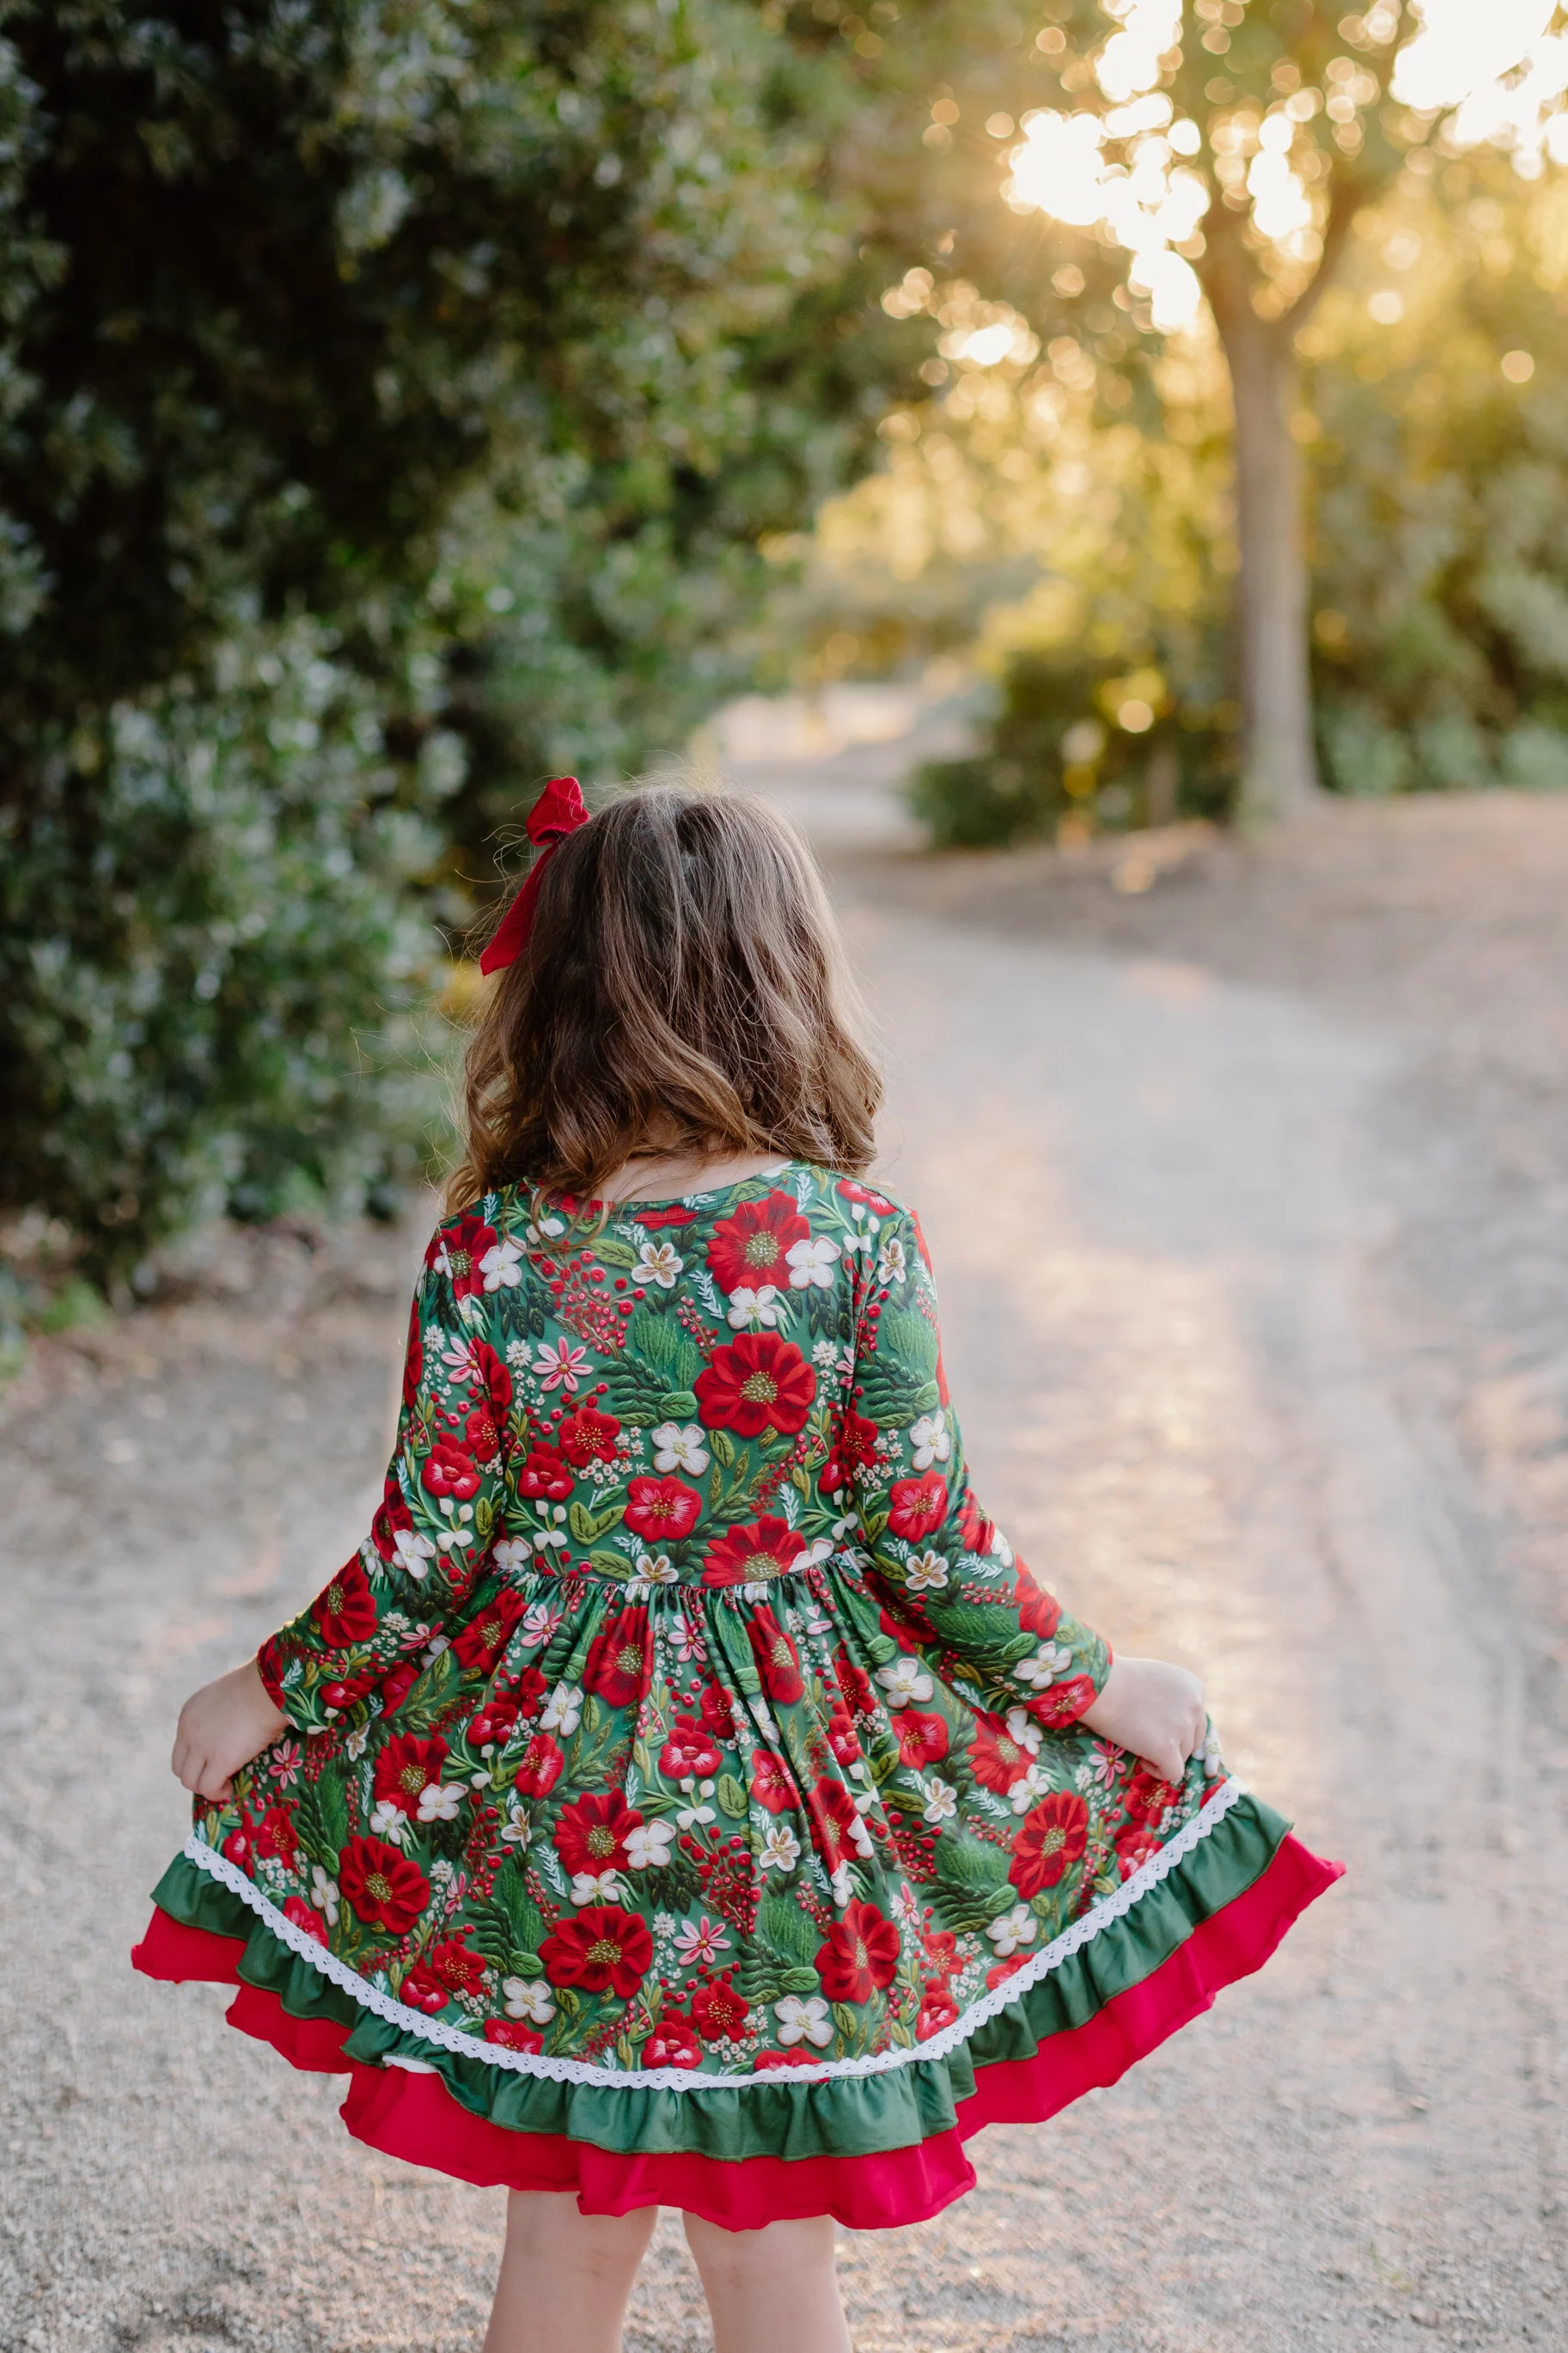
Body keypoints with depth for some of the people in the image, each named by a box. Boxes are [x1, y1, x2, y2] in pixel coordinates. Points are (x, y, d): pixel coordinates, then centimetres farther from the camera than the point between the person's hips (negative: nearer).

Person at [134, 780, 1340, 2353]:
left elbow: (427, 1557, -8)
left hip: (547, 1777, 1)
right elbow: (927, 1545, -10)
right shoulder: (857, 1240, -14)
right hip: (788, 1797, 0)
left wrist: (274, 1694, 10)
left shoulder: (491, 1246, -13)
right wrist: (1096, 1684, 6)